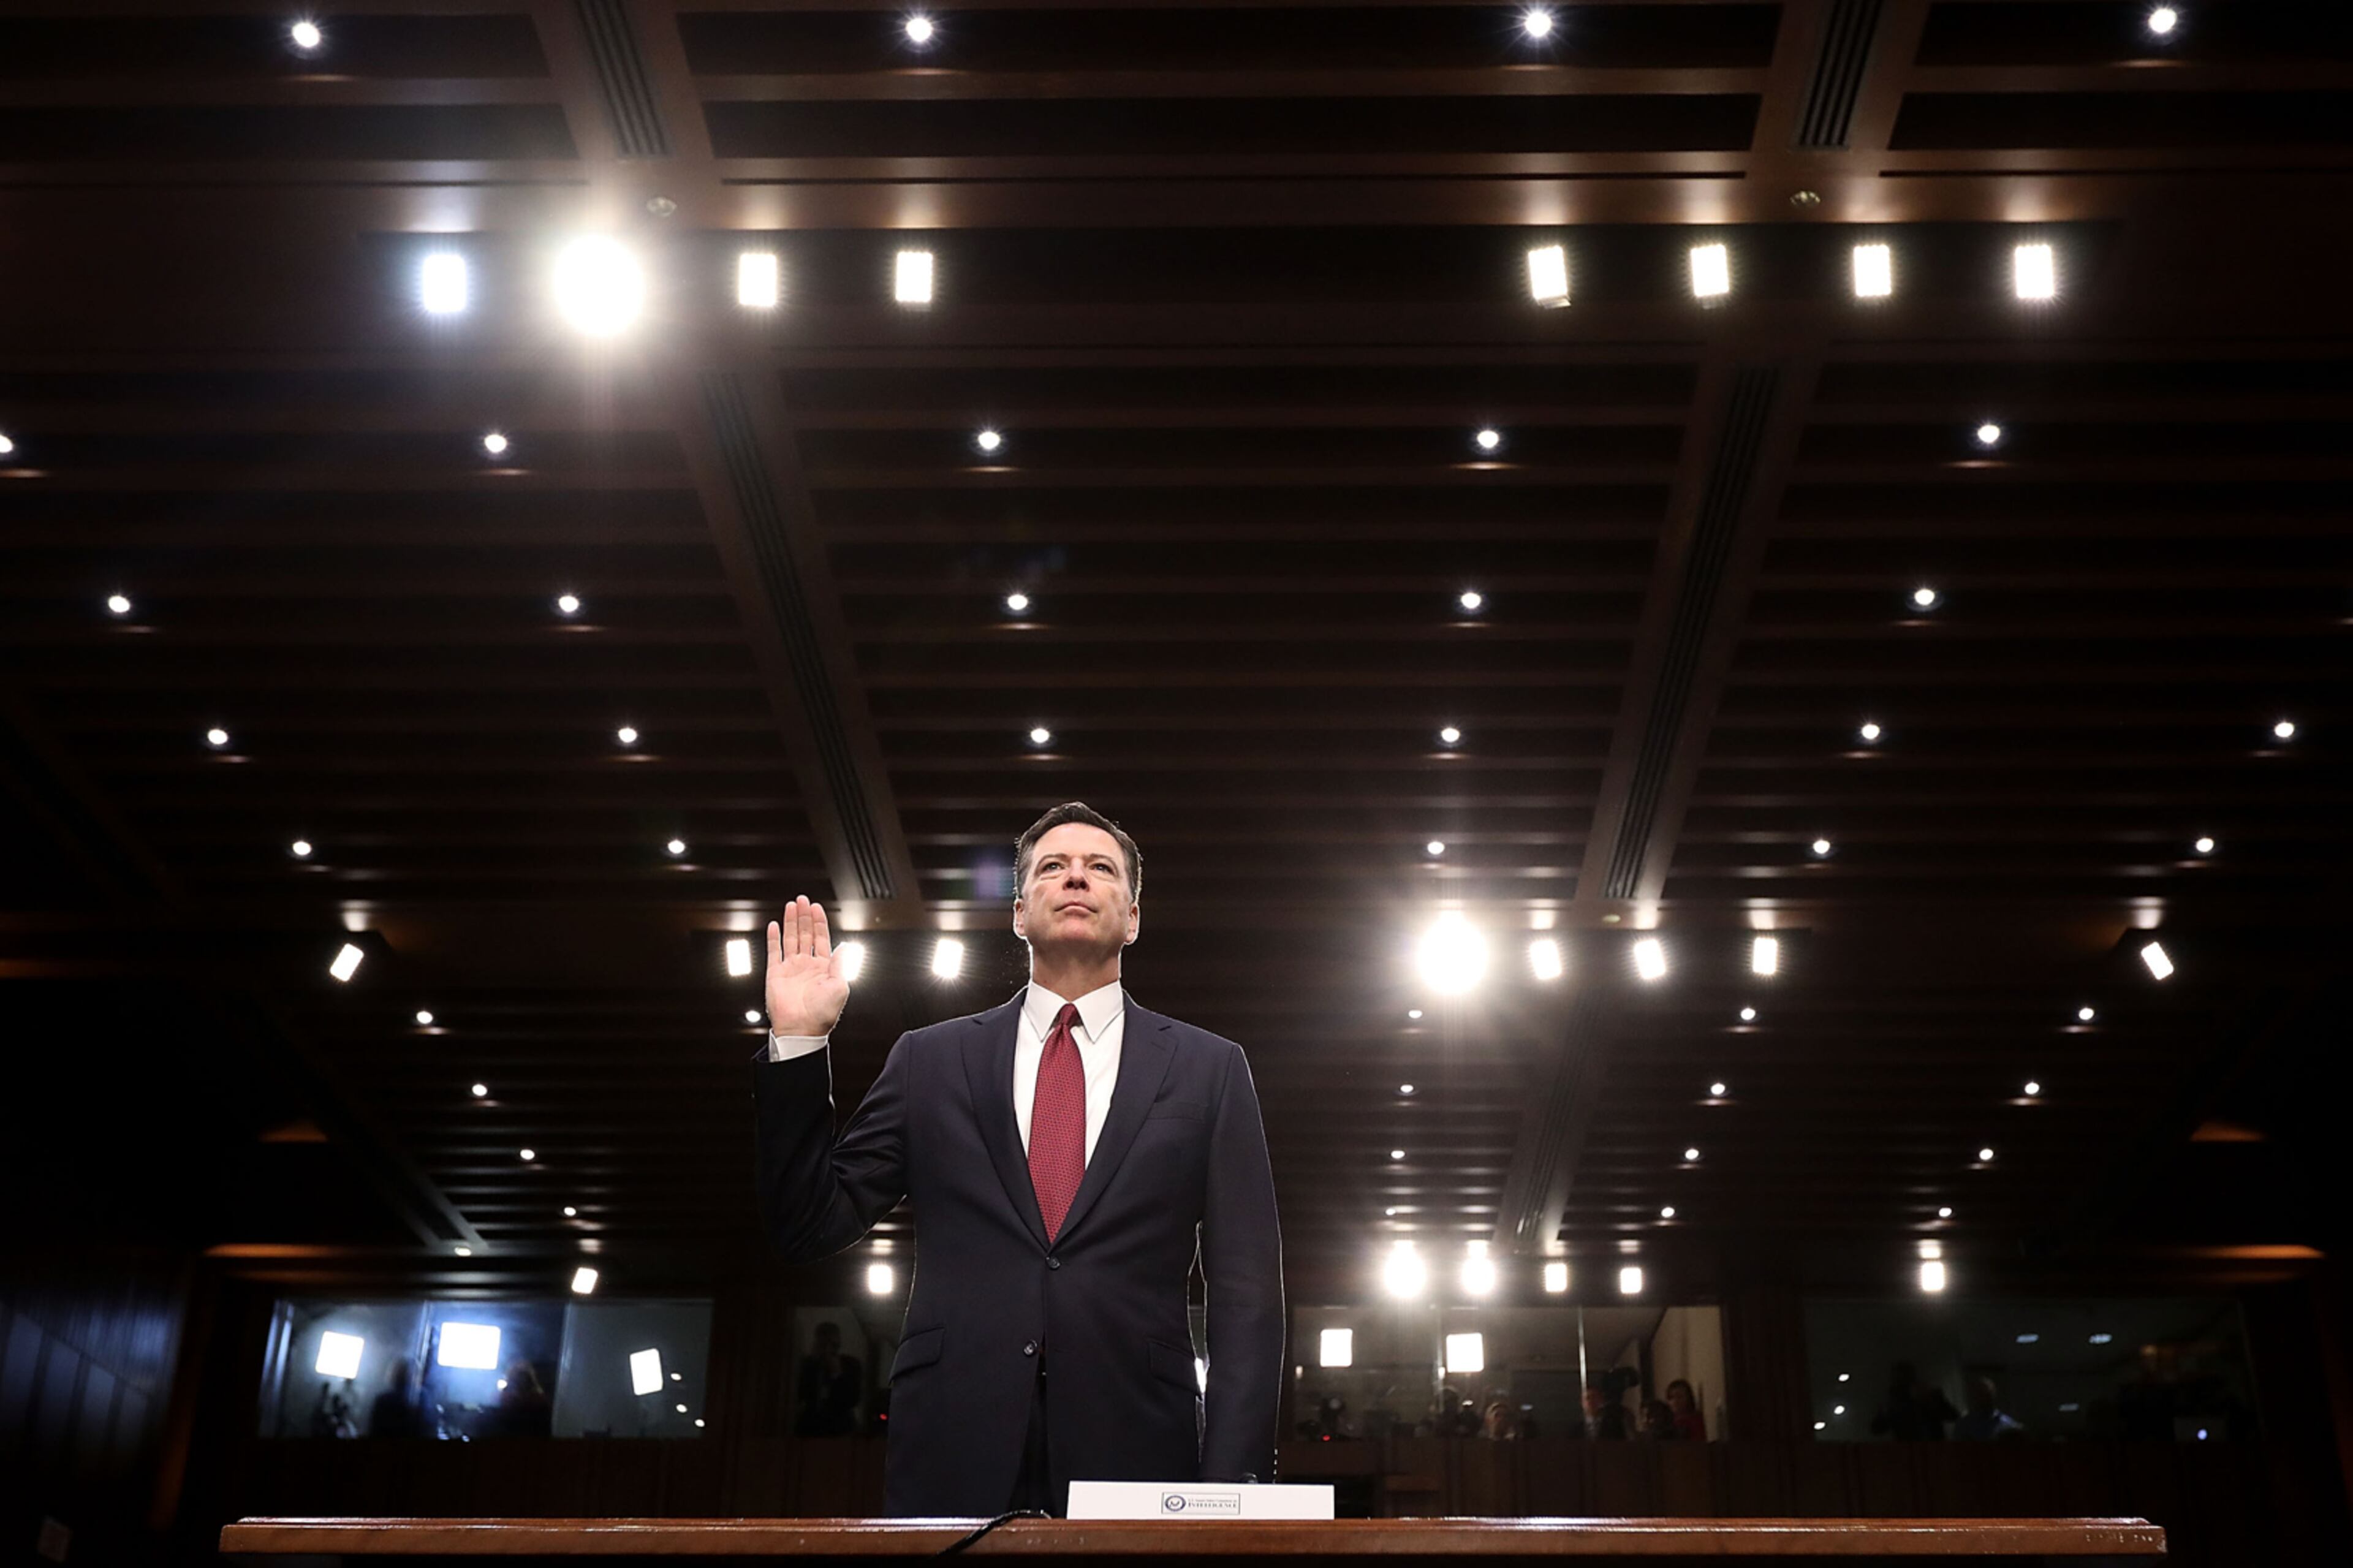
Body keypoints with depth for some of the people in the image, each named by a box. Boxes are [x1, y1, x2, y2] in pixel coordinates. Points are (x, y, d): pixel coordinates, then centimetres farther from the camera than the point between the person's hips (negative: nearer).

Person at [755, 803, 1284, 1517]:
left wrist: (1230, 1483, -6)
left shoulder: (1209, 1070, 8)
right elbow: (811, 1224, 8)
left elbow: (1246, 1295, 3)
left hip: (1136, 1458, 0)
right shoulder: (929, 1061, 11)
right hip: (952, 1460, 1)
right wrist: (797, 1043, -1)